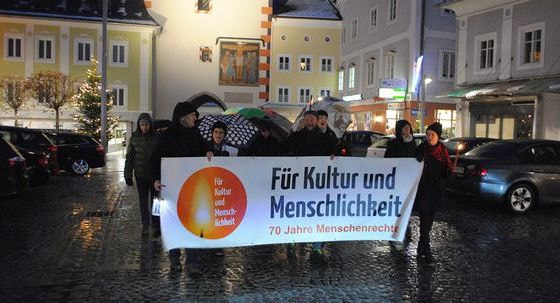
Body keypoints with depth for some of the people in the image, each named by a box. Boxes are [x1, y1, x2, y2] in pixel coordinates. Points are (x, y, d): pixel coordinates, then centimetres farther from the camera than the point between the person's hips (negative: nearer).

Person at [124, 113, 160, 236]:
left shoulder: (157, 137, -5)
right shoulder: (134, 137, -2)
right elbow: (129, 157, 1)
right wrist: (128, 175, -2)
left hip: (155, 175, -1)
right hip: (140, 175, 1)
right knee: (143, 202, 9)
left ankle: (156, 225, 18)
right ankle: (145, 225, 19)